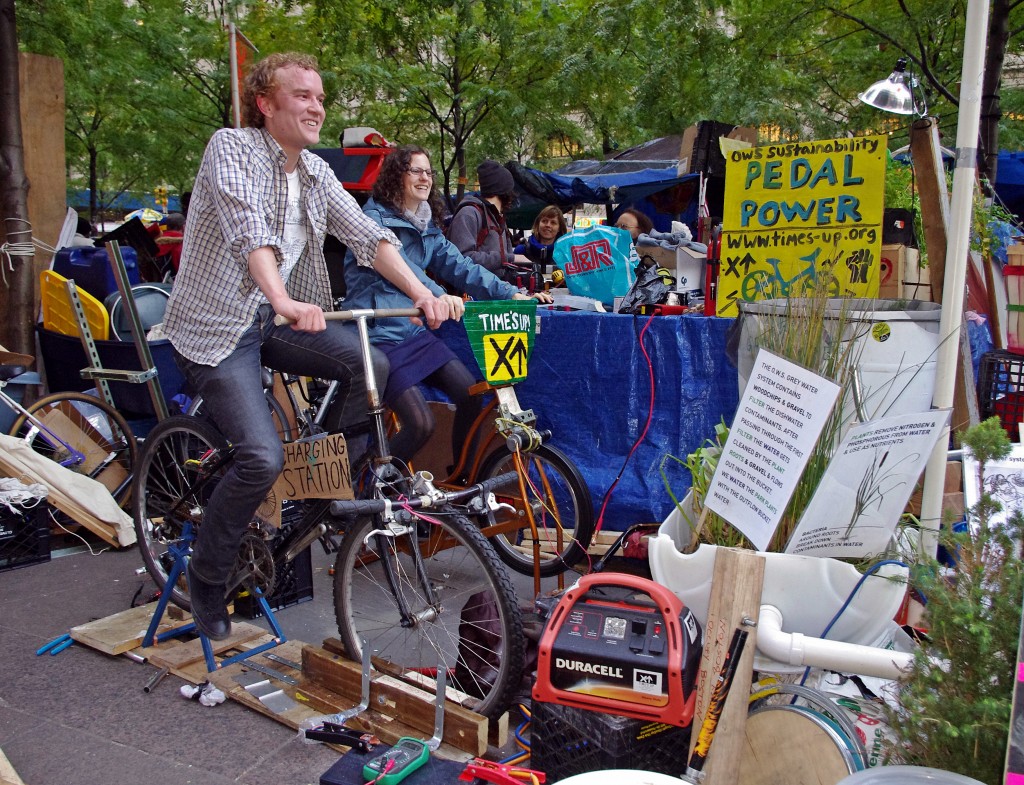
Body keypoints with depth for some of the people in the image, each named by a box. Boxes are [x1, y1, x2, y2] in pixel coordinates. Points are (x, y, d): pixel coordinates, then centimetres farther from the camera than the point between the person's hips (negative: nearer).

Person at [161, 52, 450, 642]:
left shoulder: (317, 173, 8)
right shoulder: (232, 147, -12)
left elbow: (368, 237, -1)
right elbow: (247, 228, -30)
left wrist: (421, 292, -17)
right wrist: (285, 301, -46)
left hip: (276, 320, 6)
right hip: (216, 325, -6)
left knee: (371, 364, -16)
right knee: (264, 456, -20)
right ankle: (206, 579, 4)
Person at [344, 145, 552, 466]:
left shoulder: (427, 226, 14)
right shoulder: (374, 217, -10)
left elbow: (459, 265, 6)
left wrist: (511, 293, -6)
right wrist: (436, 294, -46)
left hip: (414, 331, 8)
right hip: (379, 335, -7)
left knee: (471, 395, -5)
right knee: (421, 423, -18)